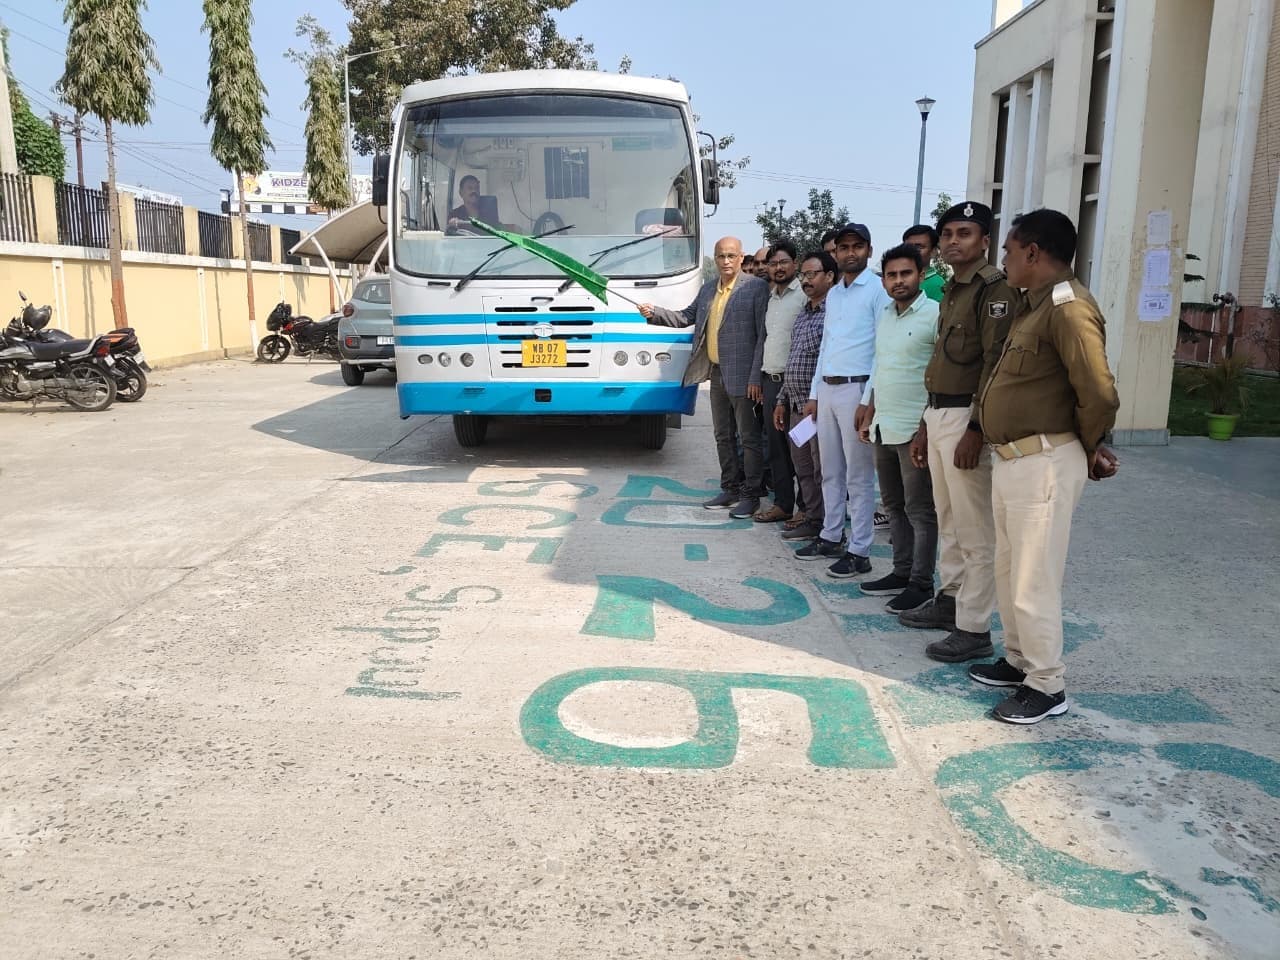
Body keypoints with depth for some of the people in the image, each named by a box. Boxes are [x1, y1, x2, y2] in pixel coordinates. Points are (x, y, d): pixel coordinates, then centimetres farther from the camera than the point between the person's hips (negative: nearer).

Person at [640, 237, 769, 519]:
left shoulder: (756, 287, -9)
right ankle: (730, 490, 26)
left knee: (749, 438, 1)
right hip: (716, 374, 7)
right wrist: (654, 313, 2)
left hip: (743, 377, -7)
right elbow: (686, 317, 19)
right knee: (723, 437, 15)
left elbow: (763, 334, -13)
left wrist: (756, 377, -17)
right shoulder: (708, 288, 13)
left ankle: (751, 495, 10)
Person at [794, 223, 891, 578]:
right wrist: (814, 394, 17)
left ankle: (859, 552, 3)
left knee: (858, 476, -3)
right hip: (827, 389, 8)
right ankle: (831, 538, 25)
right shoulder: (833, 293, 17)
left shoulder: (878, 290, -6)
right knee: (830, 472, 14)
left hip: (856, 389, -8)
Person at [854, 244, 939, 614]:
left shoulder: (935, 315, -11)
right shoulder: (885, 315, 13)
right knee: (894, 505, 14)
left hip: (915, 430, -8)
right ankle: (901, 573, 25)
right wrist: (869, 414, 18)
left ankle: (922, 584, 9)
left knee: (920, 510, 0)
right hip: (883, 428, 8)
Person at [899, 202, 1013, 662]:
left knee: (974, 529, -3)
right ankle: (950, 600, 31)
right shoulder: (951, 291, 18)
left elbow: (996, 364, -18)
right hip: (939, 414, 9)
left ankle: (974, 629, 3)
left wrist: (975, 430, -22)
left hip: (967, 418, -9)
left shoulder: (993, 288, -11)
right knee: (948, 519, 18)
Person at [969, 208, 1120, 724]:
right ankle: (1019, 661, 35)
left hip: (1043, 462, -10)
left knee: (1033, 580, -1)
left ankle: (1047, 686, 13)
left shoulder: (1068, 308, -19)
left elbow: (1100, 394, -25)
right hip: (1012, 458, 10)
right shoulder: (1034, 303, 13)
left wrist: (1089, 448, -7)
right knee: (1008, 571, 19)